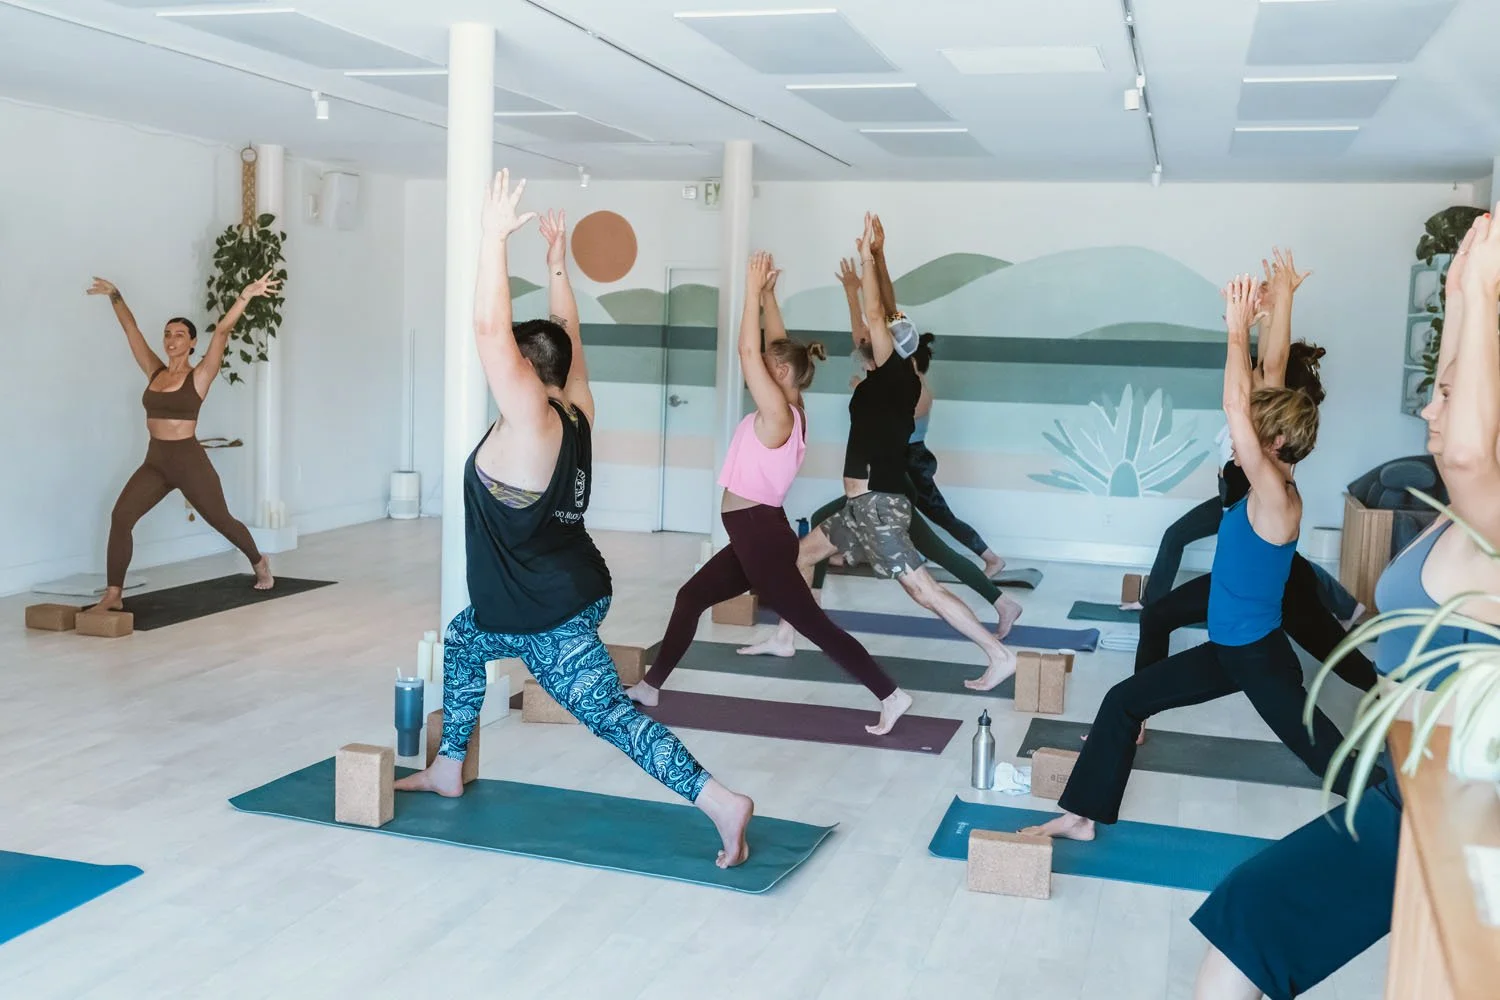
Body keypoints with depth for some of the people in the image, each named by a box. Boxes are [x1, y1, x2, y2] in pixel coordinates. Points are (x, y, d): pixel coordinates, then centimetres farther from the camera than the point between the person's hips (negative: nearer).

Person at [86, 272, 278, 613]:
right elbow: (131, 329, 15)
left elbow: (222, 330, -18)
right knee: (120, 516, -16)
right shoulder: (154, 372, 7)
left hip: (190, 461, -4)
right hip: (154, 462, 4)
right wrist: (115, 296, 17)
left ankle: (260, 564, 41)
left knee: (221, 521, 13)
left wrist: (245, 296, -25)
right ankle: (113, 595, -12)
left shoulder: (199, 376, -7)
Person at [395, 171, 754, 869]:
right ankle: (448, 770, 38)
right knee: (461, 641, 29)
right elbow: (567, 339, 15)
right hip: (562, 595, 10)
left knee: (612, 715, -10)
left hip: (553, 613, -10)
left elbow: (490, 329, -25)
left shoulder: (531, 419, -19)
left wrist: (495, 236, -24)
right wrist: (557, 265, 17)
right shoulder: (576, 412, 2)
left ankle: (720, 802, -16)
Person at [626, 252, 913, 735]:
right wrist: (768, 296, 15)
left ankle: (890, 695, -4)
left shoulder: (777, 413, -16)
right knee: (691, 597, 18)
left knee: (812, 623, -6)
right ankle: (651, 686, 27)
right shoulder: (791, 410, 7)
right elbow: (778, 348, 16)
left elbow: (750, 352, -19)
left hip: (760, 533, -10)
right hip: (755, 533, 10)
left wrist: (753, 291, -15)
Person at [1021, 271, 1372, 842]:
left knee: (1325, 754, 4)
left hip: (1260, 657, -9)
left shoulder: (1276, 498, -21)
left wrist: (1238, 331, -24)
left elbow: (1236, 409, -31)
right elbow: (1273, 378, 5)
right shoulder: (1269, 488, 2)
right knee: (1123, 701, 7)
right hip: (1228, 650, 9)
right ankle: (1083, 816, 13)